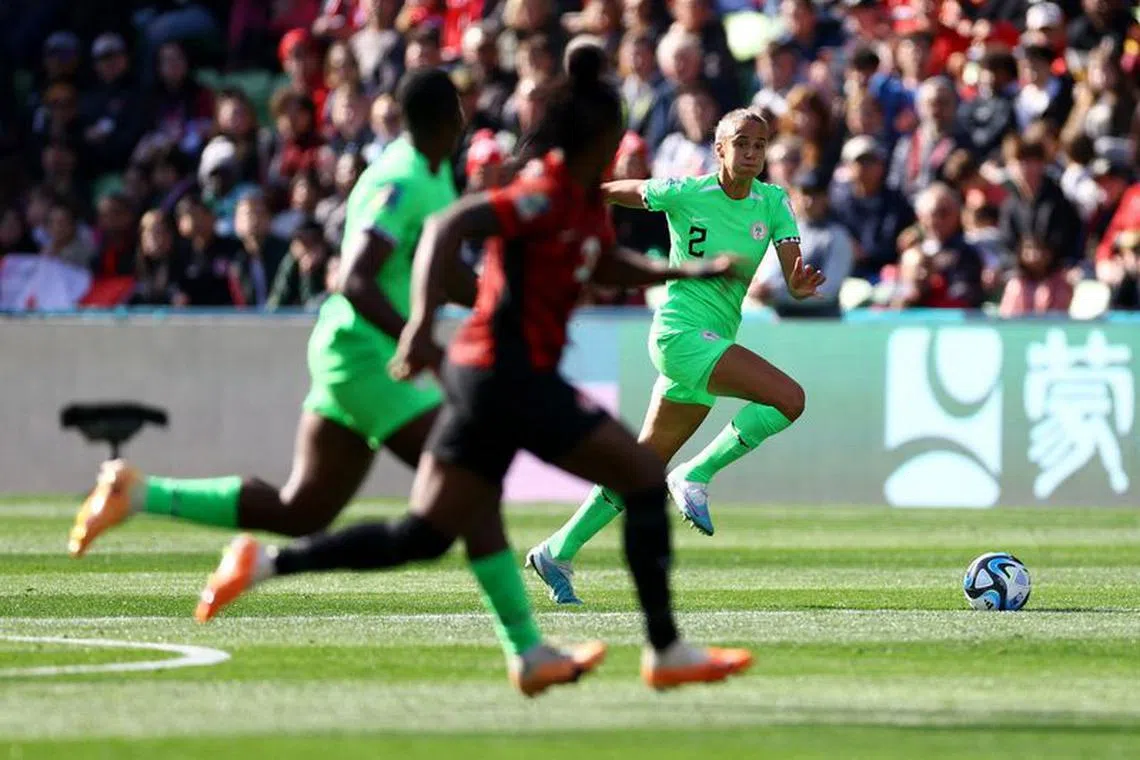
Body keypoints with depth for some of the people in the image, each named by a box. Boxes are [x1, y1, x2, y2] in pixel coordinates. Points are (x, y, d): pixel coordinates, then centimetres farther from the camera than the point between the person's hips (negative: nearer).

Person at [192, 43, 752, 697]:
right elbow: (449, 227, -25)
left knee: (423, 537, 8)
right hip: (513, 375, -9)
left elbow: (607, 266, 32)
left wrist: (691, 270, 23)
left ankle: (266, 562, 1)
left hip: (482, 374, 9)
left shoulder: (586, 201, 13)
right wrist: (423, 322, -34)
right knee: (646, 478, -1)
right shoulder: (550, 195, -16)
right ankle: (666, 653, 3)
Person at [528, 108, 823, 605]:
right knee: (789, 398, -23)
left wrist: (800, 285, -27)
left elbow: (793, 275, -5)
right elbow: (611, 192, 7)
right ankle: (697, 475, -10)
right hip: (680, 332, -6)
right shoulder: (684, 194, -8)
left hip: (713, 343, 6)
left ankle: (558, 551, 22)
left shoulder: (773, 203, 4)